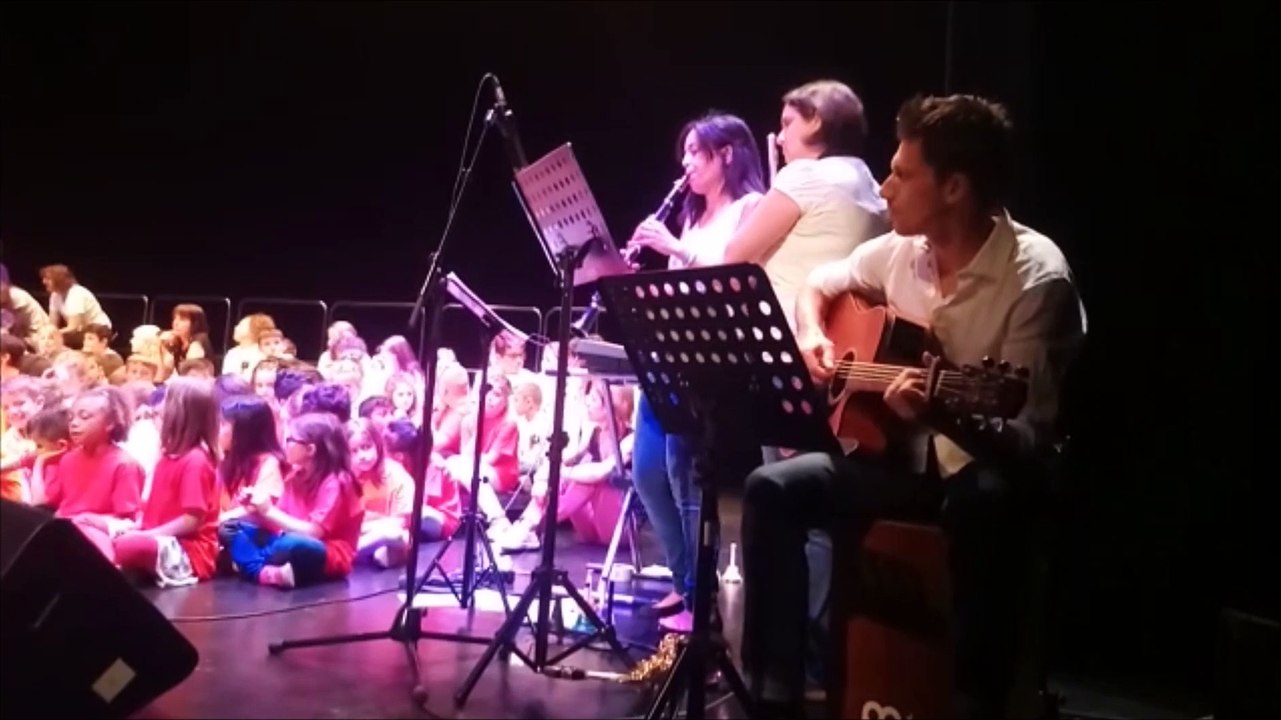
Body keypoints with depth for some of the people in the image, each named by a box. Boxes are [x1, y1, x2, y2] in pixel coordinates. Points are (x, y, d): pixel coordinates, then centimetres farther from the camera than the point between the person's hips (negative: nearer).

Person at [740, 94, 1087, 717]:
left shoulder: (1037, 278, -20)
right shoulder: (902, 251, -1)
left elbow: (1029, 441, -24)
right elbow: (819, 285, 20)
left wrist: (941, 416, -43)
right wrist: (811, 338, -2)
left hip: (981, 471, -6)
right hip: (902, 457, 6)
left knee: (982, 502, -41)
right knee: (773, 489, -15)